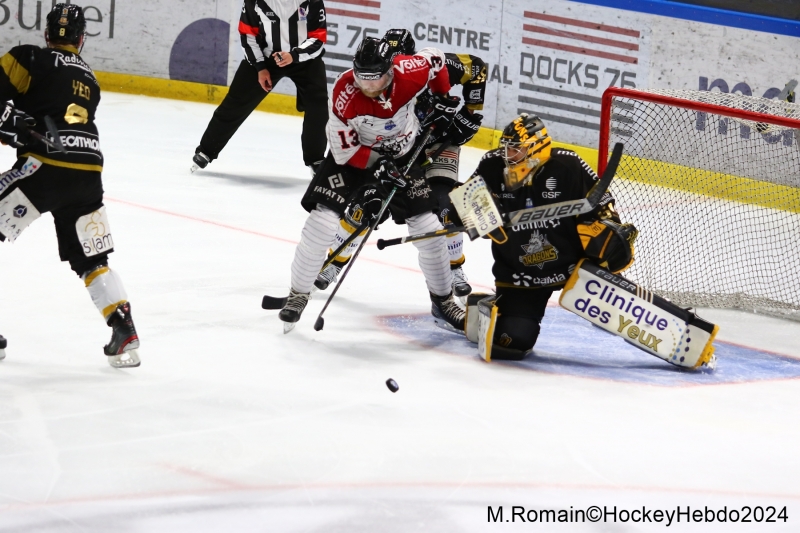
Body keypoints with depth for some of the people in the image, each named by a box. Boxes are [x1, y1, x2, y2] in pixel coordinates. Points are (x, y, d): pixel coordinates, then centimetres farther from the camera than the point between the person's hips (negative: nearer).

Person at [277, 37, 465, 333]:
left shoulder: (411, 72, -26)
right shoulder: (344, 92, -30)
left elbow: (436, 59, -1)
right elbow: (344, 149, -21)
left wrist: (442, 102, 0)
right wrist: (379, 165, -27)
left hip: (404, 153, 2)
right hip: (354, 154, -2)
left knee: (428, 228, -1)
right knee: (322, 220, -16)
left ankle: (443, 301, 18)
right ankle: (298, 294, 2)